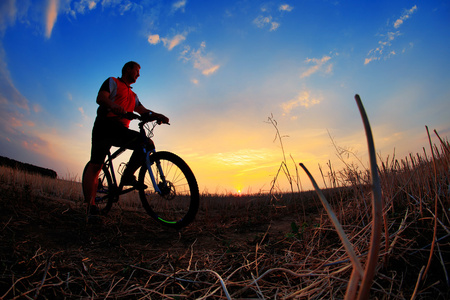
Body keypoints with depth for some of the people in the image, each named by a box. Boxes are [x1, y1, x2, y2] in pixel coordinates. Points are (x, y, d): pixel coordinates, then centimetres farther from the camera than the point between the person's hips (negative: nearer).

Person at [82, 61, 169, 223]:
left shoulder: (133, 95, 31)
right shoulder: (112, 82, 13)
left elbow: (143, 111, 17)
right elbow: (100, 98, -5)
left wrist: (158, 116, -5)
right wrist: (114, 106, -29)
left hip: (121, 130, 6)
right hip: (105, 125, -6)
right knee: (95, 165, -12)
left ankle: (127, 176, -12)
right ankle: (91, 206, -11)